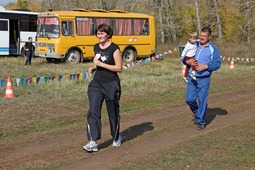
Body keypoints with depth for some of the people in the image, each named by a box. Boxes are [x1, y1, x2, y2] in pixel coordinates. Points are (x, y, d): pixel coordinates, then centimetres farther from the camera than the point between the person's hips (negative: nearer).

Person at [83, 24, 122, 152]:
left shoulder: (114, 48, -10)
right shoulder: (96, 47, 10)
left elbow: (119, 68, -14)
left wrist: (101, 64, -19)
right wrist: (93, 68, 2)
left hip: (111, 84, -5)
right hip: (96, 83, 5)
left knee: (113, 112, 10)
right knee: (93, 111, -9)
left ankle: (116, 138, 33)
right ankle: (92, 142, -11)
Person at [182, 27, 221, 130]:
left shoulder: (213, 49, -1)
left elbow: (217, 63, -5)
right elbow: (184, 58, 14)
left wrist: (205, 66, -18)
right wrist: (188, 62, -9)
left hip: (204, 79, -3)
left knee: (202, 100, 0)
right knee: (189, 99, 3)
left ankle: (201, 121, 13)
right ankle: (197, 113, 32)